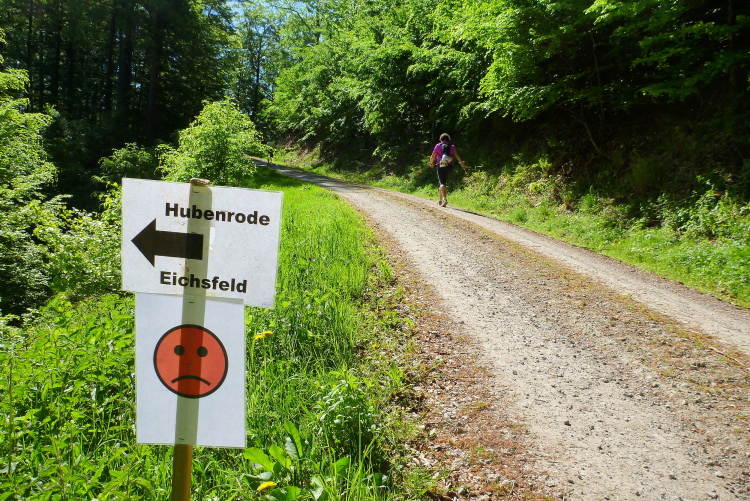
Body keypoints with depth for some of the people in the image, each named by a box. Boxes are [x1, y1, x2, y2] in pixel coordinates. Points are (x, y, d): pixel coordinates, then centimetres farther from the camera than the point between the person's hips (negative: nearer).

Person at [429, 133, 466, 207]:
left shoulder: (437, 146, 5)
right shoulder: (452, 147, 8)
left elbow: (432, 157, 7)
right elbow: (457, 156, -1)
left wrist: (431, 163, 25)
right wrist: (462, 164, 4)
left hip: (441, 166, -3)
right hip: (449, 167, 3)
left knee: (442, 183, -8)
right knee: (444, 182, 19)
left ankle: (444, 199, -31)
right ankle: (440, 200, 25)